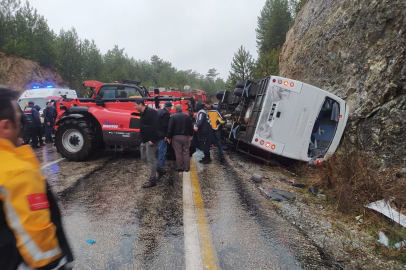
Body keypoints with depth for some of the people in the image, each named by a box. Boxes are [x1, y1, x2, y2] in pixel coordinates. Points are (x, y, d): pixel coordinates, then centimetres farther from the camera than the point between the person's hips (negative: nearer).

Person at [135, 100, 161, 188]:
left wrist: (152, 140, -25)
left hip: (151, 140, -10)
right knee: (144, 157, 15)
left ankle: (152, 180, 5)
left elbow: (155, 126, -23)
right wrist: (143, 140, 17)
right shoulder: (143, 113, 16)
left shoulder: (151, 112, -15)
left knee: (150, 159, -4)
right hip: (145, 140, 10)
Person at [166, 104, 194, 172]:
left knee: (178, 152, 3)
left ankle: (180, 167, 7)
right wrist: (191, 135, 19)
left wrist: (169, 137, -4)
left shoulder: (173, 116, -7)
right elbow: (191, 126, 9)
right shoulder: (187, 116, 3)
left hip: (176, 137, -3)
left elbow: (170, 127, -10)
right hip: (185, 136, 3)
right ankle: (187, 168, 11)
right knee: (186, 152, 8)